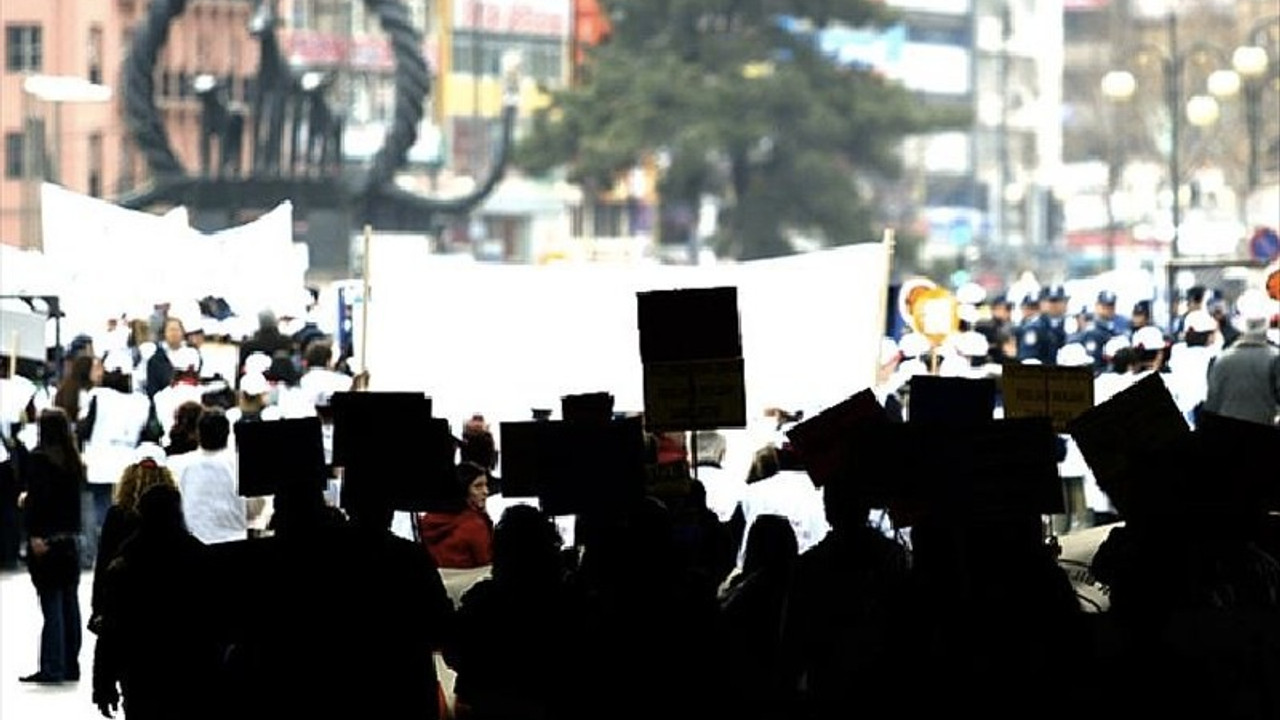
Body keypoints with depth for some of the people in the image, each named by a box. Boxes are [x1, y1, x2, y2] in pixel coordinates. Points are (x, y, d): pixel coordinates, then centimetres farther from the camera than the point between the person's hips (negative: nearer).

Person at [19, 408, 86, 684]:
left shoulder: (39, 458, -11)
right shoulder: (74, 460, 7)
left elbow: (38, 497, -19)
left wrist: (35, 535, -19)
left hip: (46, 539, -6)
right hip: (71, 538, 6)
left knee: (51, 602, -5)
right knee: (70, 602, 10)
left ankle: (52, 669, -5)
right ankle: (70, 666, 15)